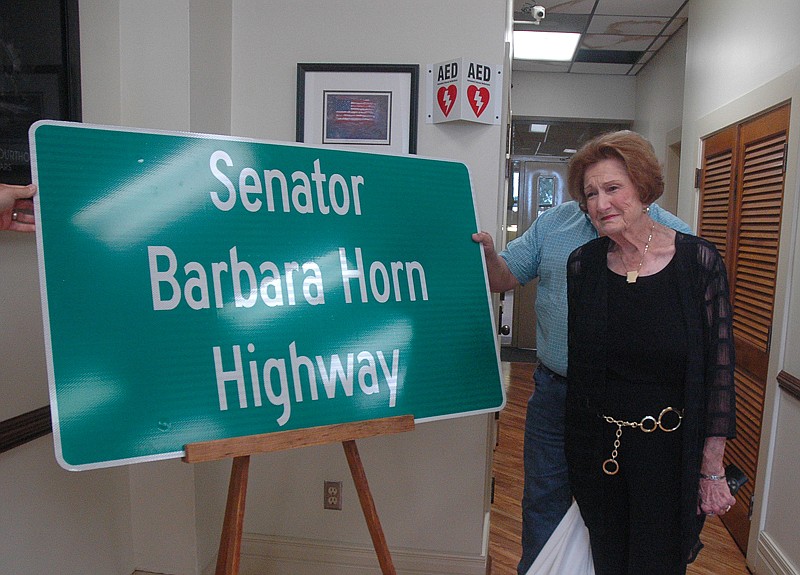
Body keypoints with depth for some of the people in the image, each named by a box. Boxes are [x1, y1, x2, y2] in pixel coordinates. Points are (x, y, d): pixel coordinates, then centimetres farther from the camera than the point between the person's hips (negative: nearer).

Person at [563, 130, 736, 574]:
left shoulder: (699, 262, -11)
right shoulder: (582, 264, -3)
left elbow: (719, 372, -9)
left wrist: (713, 472, -7)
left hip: (667, 452, -2)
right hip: (594, 449, 3)